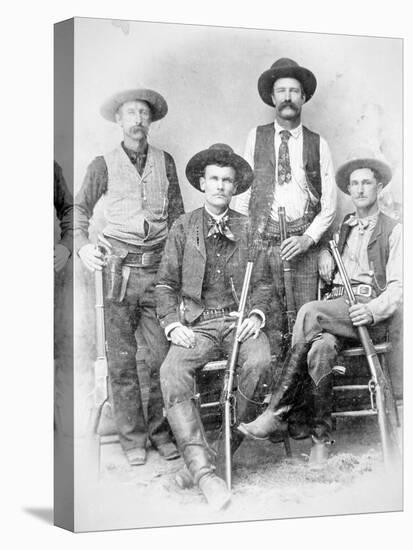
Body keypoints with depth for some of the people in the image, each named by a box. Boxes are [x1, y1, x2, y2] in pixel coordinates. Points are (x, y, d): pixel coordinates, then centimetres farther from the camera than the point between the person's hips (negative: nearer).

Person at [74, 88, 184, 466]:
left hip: (159, 267, 1)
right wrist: (83, 245, -7)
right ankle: (132, 437, 11)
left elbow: (177, 214, 14)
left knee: (163, 355, -1)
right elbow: (80, 209, 11)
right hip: (120, 268, -1)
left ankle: (160, 430, 13)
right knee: (122, 359, 1)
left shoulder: (164, 162, 12)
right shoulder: (104, 165, 8)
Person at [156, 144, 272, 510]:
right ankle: (203, 470, -34)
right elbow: (166, 284, 10)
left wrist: (256, 315, -4)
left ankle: (235, 438, -9)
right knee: (171, 373, -29)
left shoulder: (249, 229, 13)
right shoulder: (183, 228, 10)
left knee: (259, 361, -33)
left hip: (239, 320, 0)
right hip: (198, 323, 0)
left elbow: (263, 282, 15)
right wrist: (172, 324, -6)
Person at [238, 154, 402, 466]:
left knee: (310, 312, -32)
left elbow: (398, 287, -1)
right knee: (320, 349, -32)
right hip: (335, 306, 4)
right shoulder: (341, 228, 25)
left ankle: (277, 413, -28)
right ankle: (322, 437, -23)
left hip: (371, 315, -4)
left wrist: (371, 311, -20)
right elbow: (328, 273, 24)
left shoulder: (394, 231, 8)